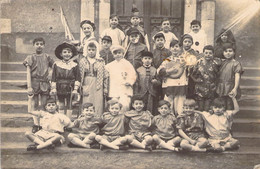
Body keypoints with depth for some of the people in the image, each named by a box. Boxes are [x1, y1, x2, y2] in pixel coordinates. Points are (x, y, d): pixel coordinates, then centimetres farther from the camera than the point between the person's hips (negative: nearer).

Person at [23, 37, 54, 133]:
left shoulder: (47, 57, 6)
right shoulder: (30, 58, 1)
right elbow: (28, 73, -4)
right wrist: (29, 87, -11)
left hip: (45, 83, 1)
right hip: (34, 83, -1)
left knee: (44, 104, 3)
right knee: (34, 104, 3)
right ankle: (36, 124, 9)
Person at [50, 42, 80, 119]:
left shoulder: (74, 65, 0)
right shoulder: (56, 64, 4)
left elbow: (77, 79, -2)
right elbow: (53, 78, 4)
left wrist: (75, 89, -10)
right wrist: (53, 88, -3)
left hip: (70, 88, -1)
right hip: (60, 88, 1)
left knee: (69, 106, 5)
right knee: (61, 106, 8)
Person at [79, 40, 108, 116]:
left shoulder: (101, 61, 5)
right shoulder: (82, 61, 7)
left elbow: (105, 76, 5)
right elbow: (80, 75, 7)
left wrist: (105, 88, 1)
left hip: (97, 86, 0)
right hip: (86, 85, 1)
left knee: (98, 106, -1)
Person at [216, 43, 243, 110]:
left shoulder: (236, 64, -7)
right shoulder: (222, 63, 12)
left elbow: (237, 76, -15)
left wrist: (235, 88, -26)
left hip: (230, 90, -6)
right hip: (221, 89, 6)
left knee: (229, 108, -3)